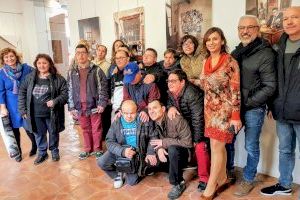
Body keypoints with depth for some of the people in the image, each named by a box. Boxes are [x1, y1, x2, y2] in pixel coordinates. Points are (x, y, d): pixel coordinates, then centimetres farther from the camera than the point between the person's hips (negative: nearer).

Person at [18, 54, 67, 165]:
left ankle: (54, 151, 38)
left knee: (53, 133, 14)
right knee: (39, 135, 16)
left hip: (52, 113, -2)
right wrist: (23, 109, 4)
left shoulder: (58, 79, -9)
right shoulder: (30, 77, 1)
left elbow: (65, 94, -8)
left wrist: (55, 101, -25)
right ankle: (42, 153, 36)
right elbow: (22, 92, 7)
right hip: (35, 114, 3)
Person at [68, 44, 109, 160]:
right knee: (85, 129, 15)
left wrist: (102, 103, -12)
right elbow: (70, 90, 9)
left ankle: (97, 149, 24)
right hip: (80, 107, 3)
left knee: (96, 129, 7)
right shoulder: (71, 72, 7)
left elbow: (103, 87, -5)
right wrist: (71, 107, 5)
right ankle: (87, 149, 30)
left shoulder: (96, 70, -4)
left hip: (94, 105, -3)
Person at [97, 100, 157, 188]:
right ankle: (117, 174, 11)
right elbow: (110, 142, -10)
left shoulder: (143, 122, -7)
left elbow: (152, 137, 1)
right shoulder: (116, 123, -5)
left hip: (136, 153, -1)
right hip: (119, 152, 2)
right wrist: (122, 151, -27)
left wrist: (151, 152, -15)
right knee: (101, 162, -20)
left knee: (132, 181, -8)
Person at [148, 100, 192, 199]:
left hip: (183, 153, -7)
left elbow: (187, 142, -25)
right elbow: (156, 139, 4)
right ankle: (176, 172, 9)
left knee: (172, 149, -36)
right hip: (170, 153, 7)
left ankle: (178, 184, -16)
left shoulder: (177, 120, -26)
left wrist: (164, 142, -25)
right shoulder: (154, 122, -7)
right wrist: (159, 148, -21)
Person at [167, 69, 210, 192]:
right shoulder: (171, 92, -6)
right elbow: (169, 102, 8)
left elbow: (198, 119, -28)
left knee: (200, 147, -20)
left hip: (199, 125, -7)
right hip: (186, 123, 8)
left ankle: (204, 178, -4)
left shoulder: (192, 93, -29)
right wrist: (170, 107, -18)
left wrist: (196, 138, -23)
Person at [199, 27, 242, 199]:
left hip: (224, 110, -6)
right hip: (210, 109, 6)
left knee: (216, 147, -3)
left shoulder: (230, 62, -11)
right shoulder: (206, 62, 8)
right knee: (219, 146, 13)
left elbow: (235, 91, -13)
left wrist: (236, 116, -15)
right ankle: (223, 180, 29)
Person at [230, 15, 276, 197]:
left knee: (251, 146, 7)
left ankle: (248, 180, 28)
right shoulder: (236, 52, 8)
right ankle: (228, 172, 36)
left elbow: (270, 87, -13)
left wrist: (247, 103, -16)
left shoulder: (265, 54, -11)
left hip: (253, 109, -5)